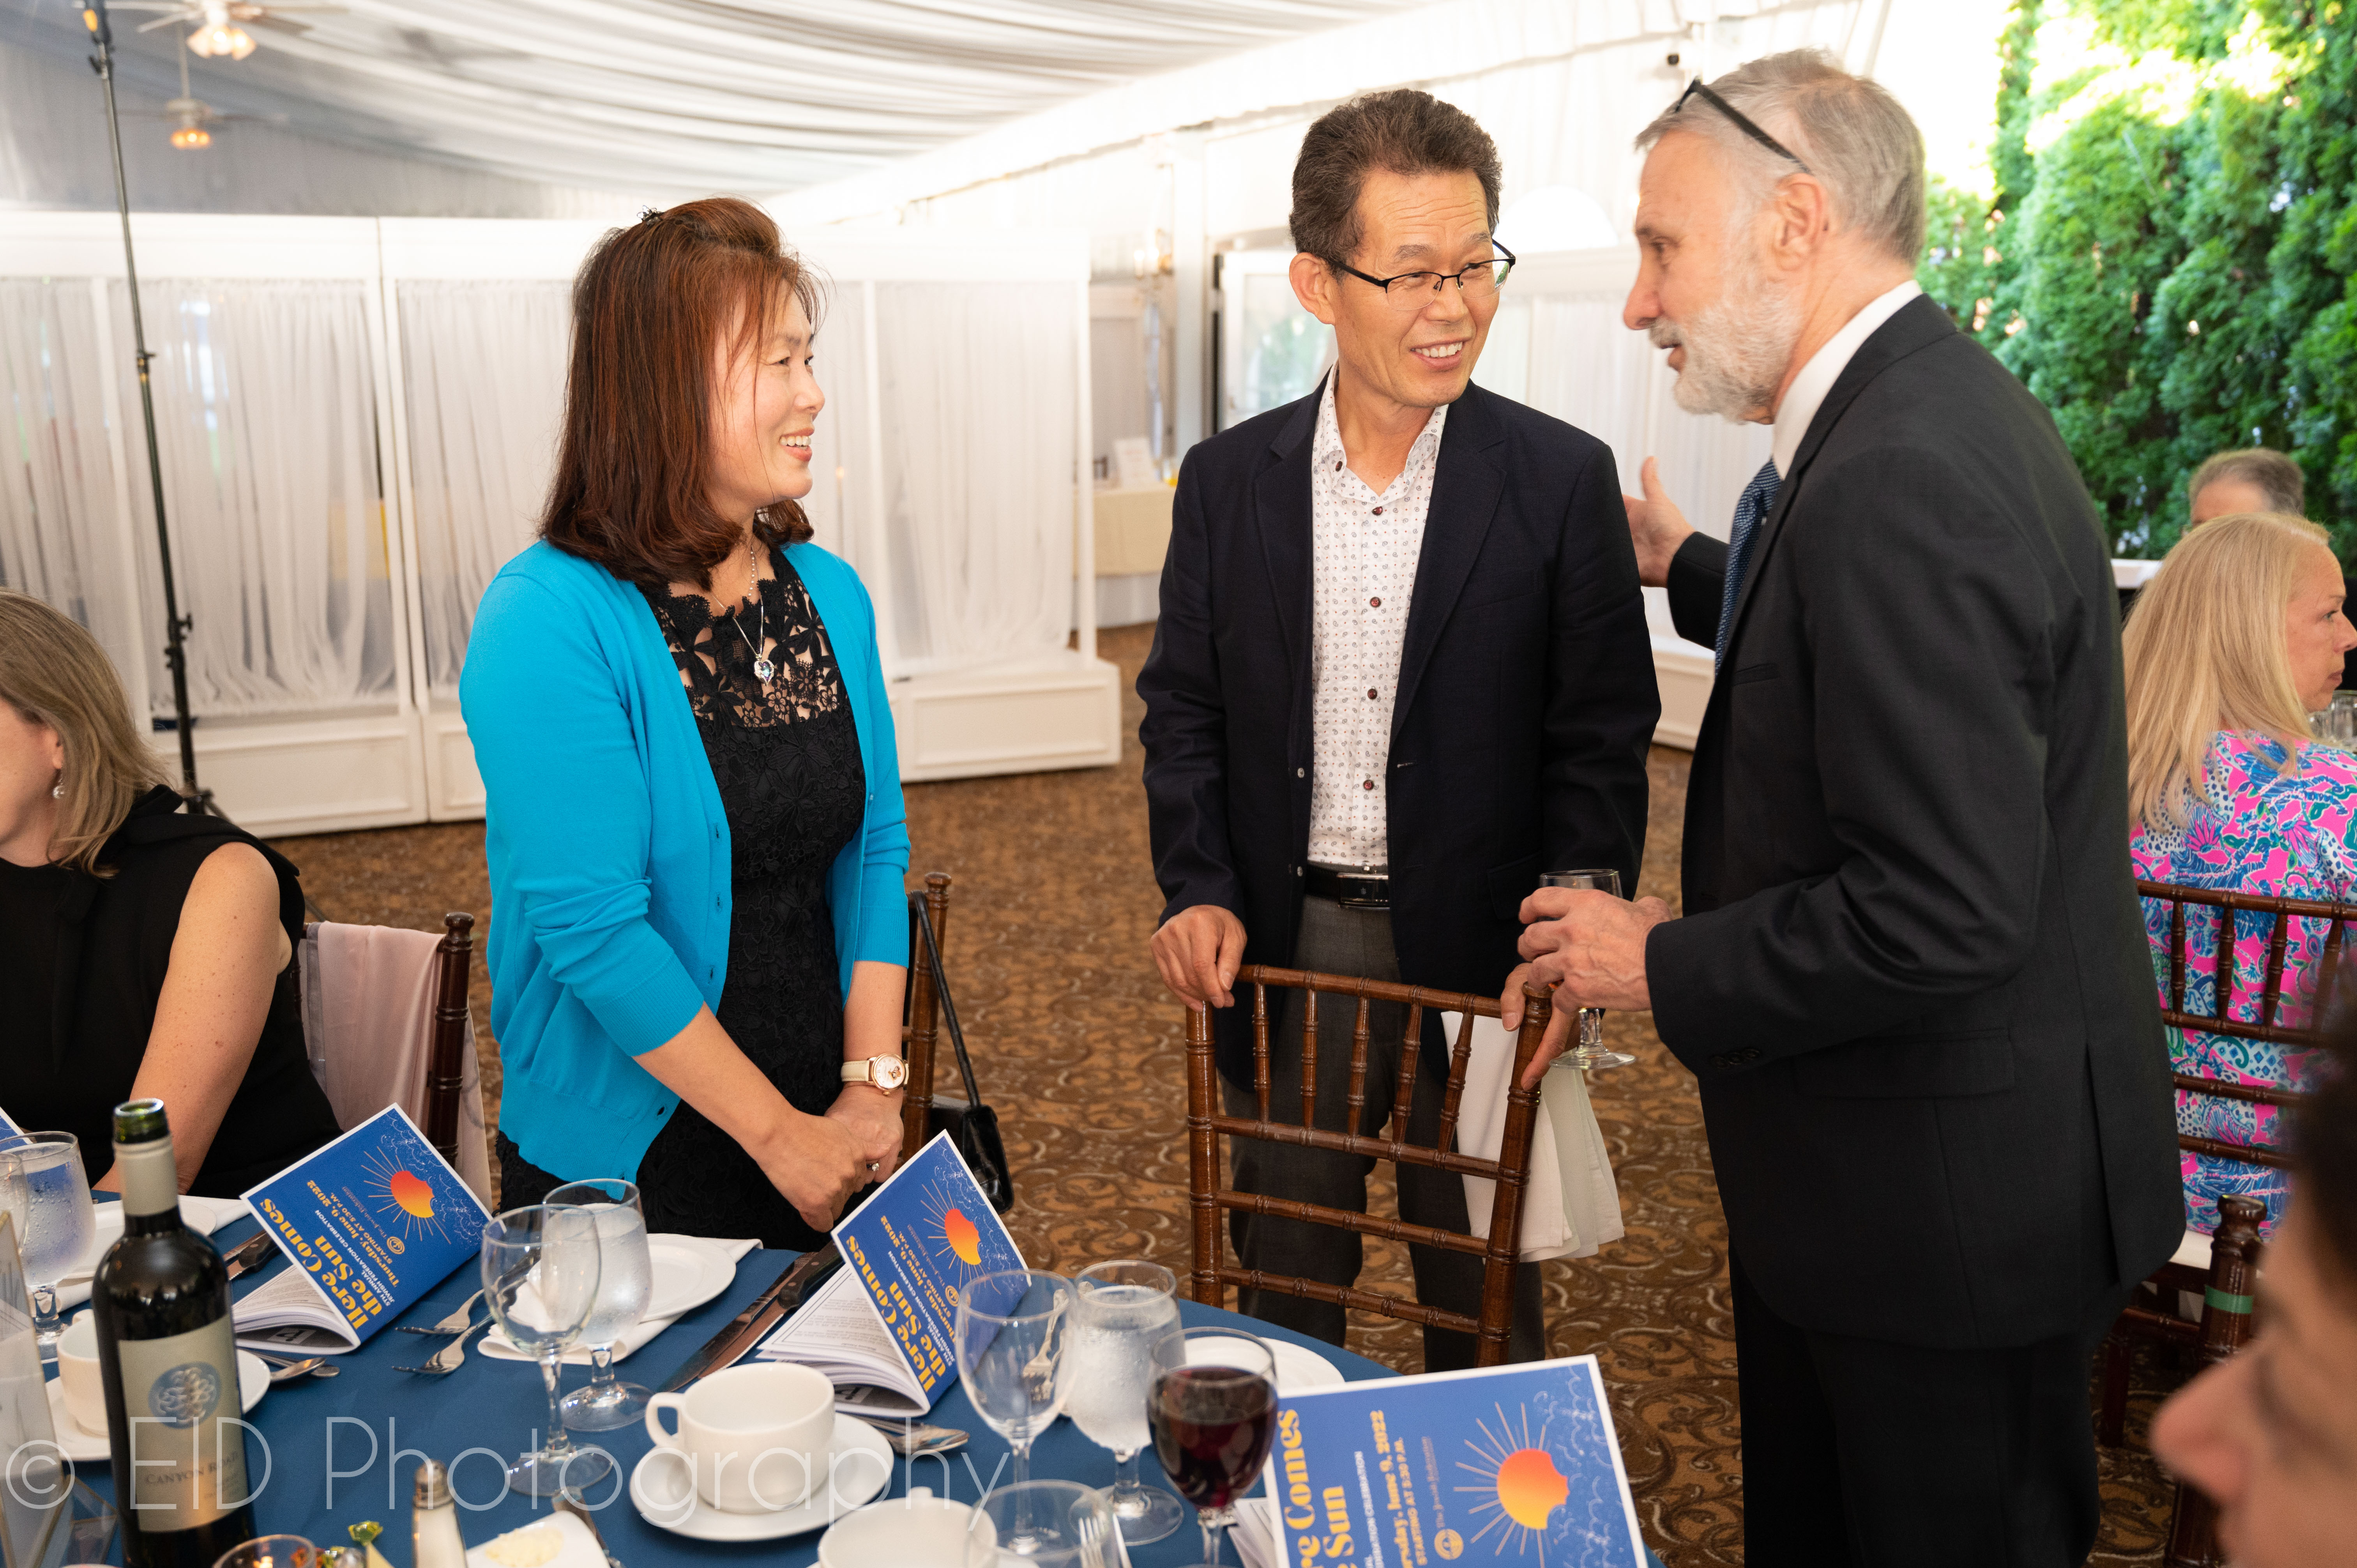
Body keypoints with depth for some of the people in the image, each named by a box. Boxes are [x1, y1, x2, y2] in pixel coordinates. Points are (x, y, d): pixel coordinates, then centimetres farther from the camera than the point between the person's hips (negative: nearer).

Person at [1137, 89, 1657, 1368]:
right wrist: (1196, 891, -6)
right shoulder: (1228, 480, 1)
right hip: (1281, 947, 2)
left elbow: (1603, 738, -5)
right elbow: (1184, 710, 6)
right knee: (1283, 1286, 18)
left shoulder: (1563, 480, -6)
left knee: (1482, 1296, 15)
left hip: (1476, 953, -1)